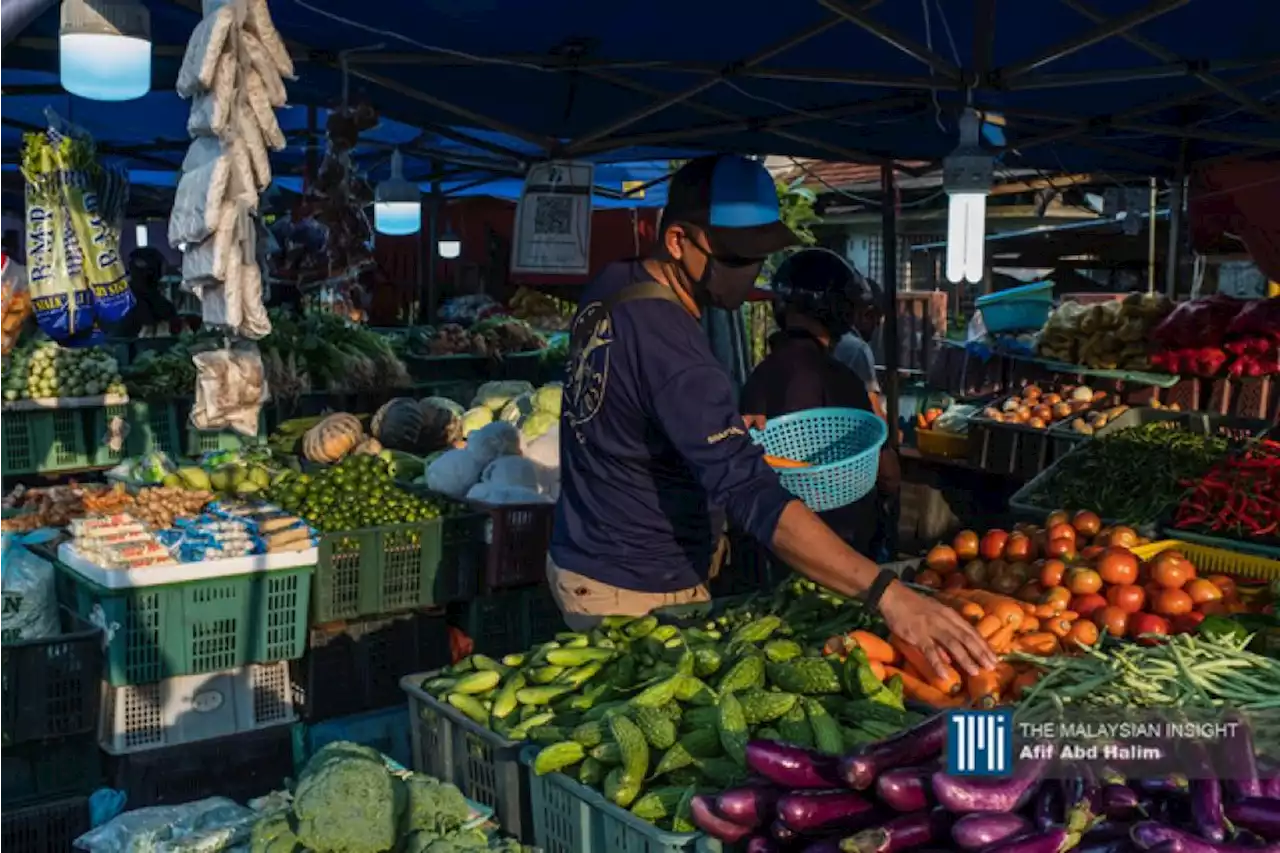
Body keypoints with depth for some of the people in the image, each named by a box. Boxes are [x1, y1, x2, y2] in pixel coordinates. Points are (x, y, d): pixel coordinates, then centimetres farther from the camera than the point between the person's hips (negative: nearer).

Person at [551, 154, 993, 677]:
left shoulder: (609, 287, 0)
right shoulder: (663, 339, -30)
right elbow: (752, 495, -37)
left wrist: (728, 428, 7)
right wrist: (887, 594, -40)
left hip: (583, 559, 9)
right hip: (634, 596, -9)